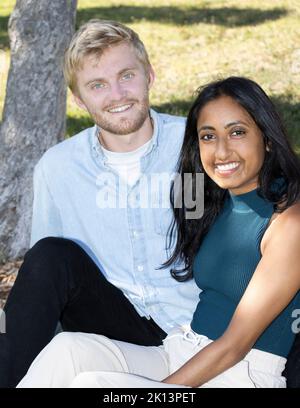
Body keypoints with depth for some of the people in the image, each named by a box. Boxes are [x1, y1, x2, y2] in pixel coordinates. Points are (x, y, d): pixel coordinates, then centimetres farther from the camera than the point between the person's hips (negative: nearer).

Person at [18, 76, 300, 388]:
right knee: (68, 347, -19)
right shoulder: (215, 205, 12)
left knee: (91, 383, -27)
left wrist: (161, 387, -13)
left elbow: (234, 345, -13)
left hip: (242, 375, -7)